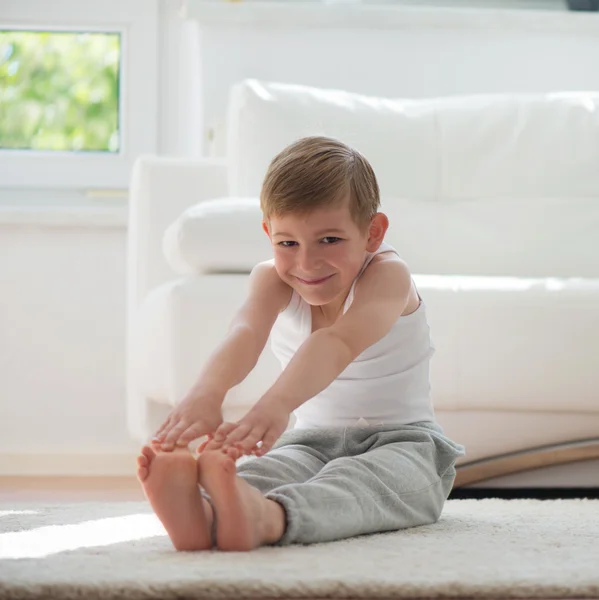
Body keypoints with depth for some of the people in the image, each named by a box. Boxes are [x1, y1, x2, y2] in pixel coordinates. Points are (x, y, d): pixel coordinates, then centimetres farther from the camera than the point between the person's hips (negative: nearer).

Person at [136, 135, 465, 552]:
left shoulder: (387, 276, -19)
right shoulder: (272, 280, -7)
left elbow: (338, 342, -41)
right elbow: (246, 333, -32)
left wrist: (278, 404, -62)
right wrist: (207, 392, -56)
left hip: (402, 442, -4)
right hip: (313, 440, 4)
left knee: (363, 480, -40)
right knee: (271, 467, -32)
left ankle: (263, 518, -73)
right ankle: (202, 513, -67)